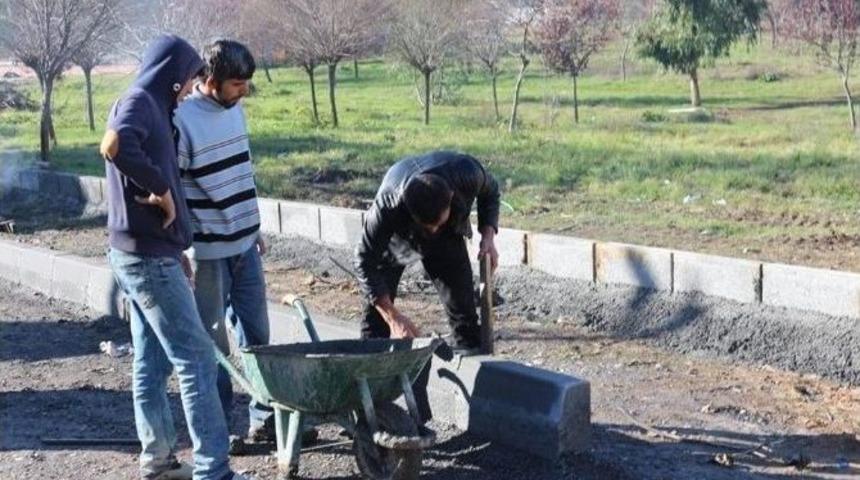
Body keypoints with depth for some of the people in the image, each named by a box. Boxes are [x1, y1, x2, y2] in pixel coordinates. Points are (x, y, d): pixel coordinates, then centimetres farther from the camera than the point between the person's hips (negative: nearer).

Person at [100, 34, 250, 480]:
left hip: (142, 254, 10)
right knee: (196, 357, -6)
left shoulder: (149, 108, 16)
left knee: (152, 361, 14)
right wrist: (161, 190, -22)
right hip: (148, 256, -10)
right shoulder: (139, 101, -13)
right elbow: (114, 146, -35)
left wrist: (177, 251, 17)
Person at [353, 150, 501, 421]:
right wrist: (393, 317, -35)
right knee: (376, 316, -8)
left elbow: (490, 192, -9)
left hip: (448, 238, 2)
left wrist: (488, 236, -23)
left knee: (463, 309, -2)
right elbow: (365, 261, -32)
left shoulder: (467, 173, -36)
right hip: (395, 239, -2)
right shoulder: (388, 203, -43)